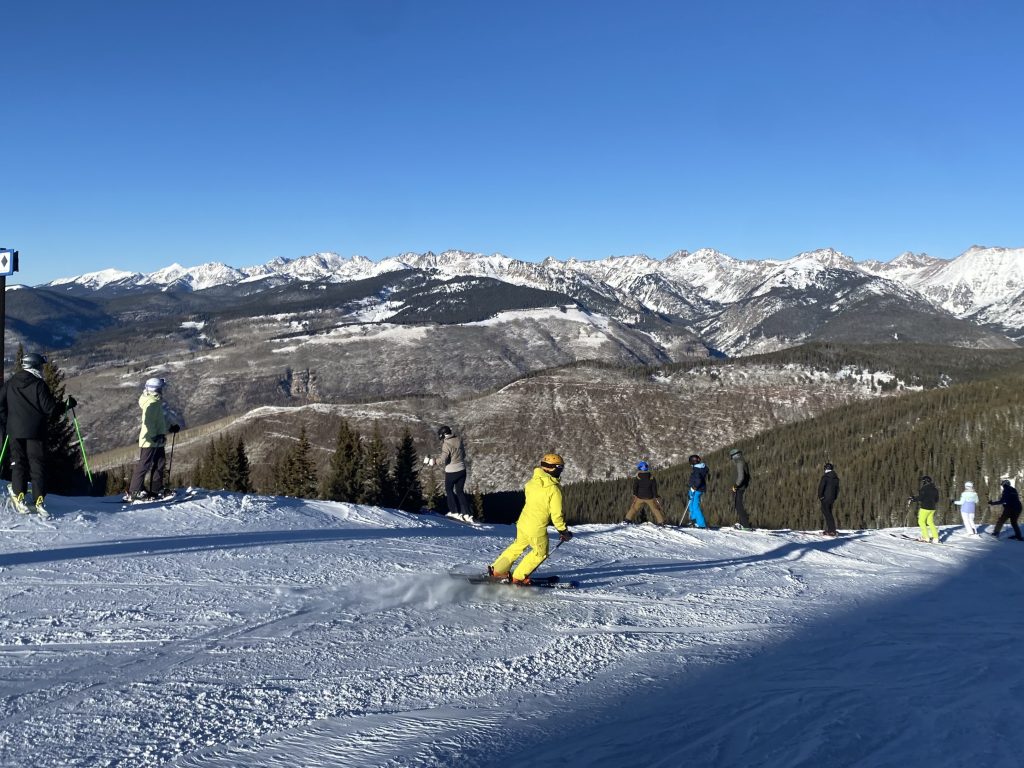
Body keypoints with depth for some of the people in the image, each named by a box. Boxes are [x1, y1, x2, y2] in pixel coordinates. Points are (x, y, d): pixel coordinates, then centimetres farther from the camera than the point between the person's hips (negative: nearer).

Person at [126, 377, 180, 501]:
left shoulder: (157, 402, 15)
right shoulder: (151, 403, -16)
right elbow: (148, 421, -24)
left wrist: (170, 427, 21)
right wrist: (154, 436, -27)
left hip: (158, 441, 10)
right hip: (149, 441, -10)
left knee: (159, 463, 13)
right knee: (144, 465, -7)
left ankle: (156, 490, 20)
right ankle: (134, 492, -4)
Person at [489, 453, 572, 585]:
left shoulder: (532, 482, -1)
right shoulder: (554, 489, -19)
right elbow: (556, 515, -16)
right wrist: (563, 531, -2)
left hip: (523, 521, 6)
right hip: (537, 529, -6)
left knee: (518, 546, 28)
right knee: (540, 553, 18)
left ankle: (497, 570, 31)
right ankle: (518, 578, 21)